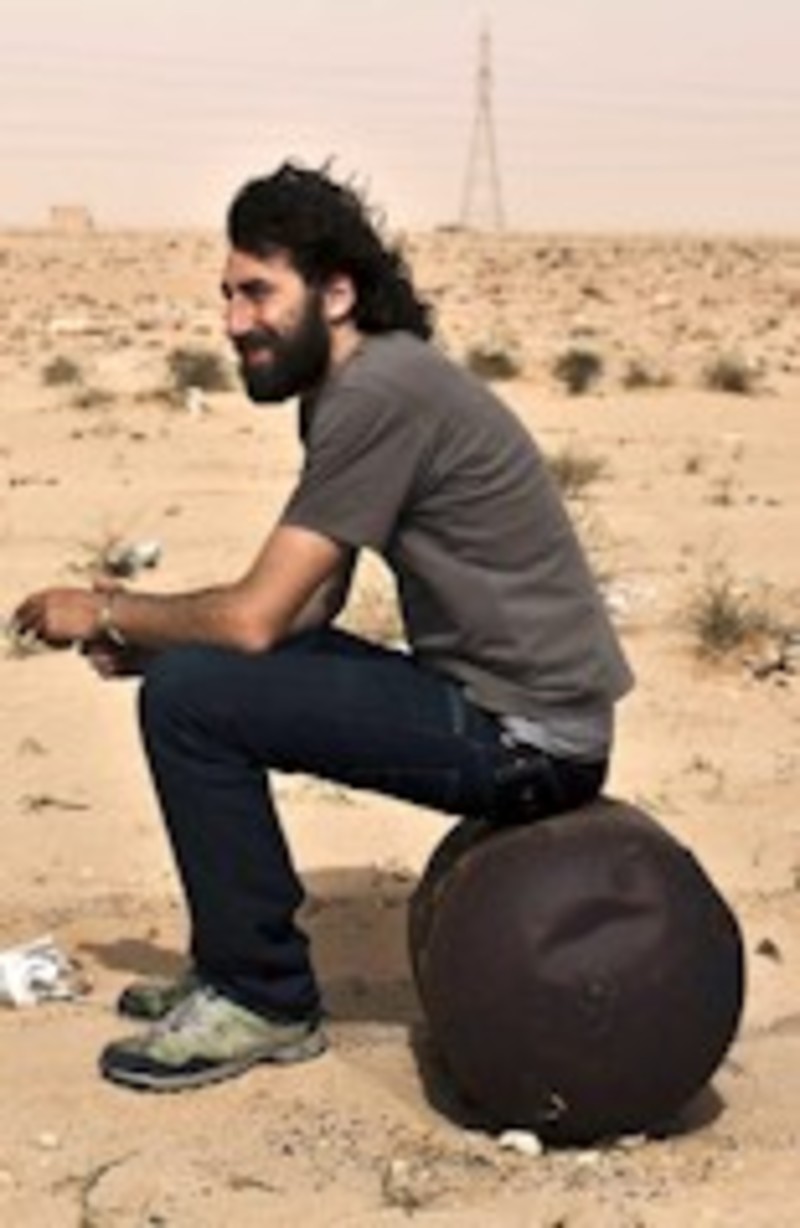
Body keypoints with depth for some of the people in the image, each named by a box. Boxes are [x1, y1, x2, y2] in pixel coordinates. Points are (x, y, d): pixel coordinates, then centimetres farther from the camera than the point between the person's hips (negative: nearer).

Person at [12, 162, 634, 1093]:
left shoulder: (381, 394, -19)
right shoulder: (355, 389, 12)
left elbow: (255, 618, -21)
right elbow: (303, 606, 17)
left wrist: (105, 613, -4)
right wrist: (137, 633, 5)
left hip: (526, 739, -10)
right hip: (488, 706, 10)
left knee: (189, 700, -16)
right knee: (203, 670, 15)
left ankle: (264, 1000, 0)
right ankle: (236, 962, 24)